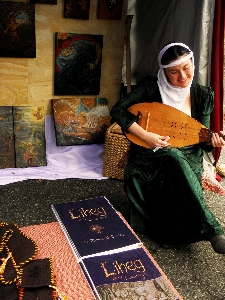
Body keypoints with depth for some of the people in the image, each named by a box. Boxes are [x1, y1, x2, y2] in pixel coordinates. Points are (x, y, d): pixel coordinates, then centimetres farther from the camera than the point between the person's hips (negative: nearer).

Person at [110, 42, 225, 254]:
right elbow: (118, 111, -13)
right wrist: (146, 135, -22)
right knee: (174, 159, -36)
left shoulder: (203, 95, 1)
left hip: (187, 156, 2)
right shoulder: (151, 86, -7)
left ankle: (172, 232, -22)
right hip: (149, 154, -2)